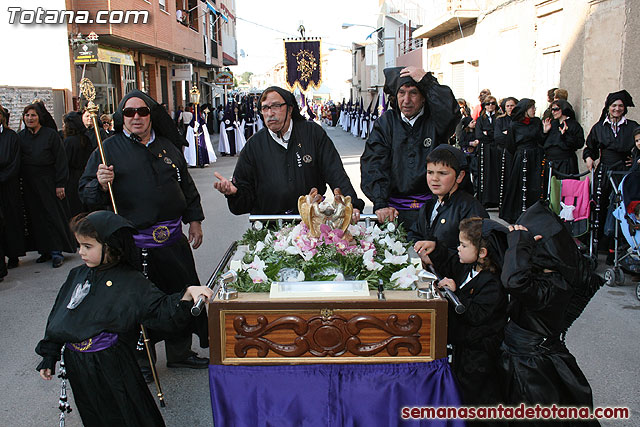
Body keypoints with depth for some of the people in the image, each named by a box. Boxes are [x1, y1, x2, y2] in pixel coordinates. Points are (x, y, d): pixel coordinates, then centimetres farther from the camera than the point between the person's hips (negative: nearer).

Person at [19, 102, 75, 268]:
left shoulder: (51, 135, -4)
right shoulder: (20, 137, 8)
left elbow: (60, 160, -7)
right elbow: (17, 163, 11)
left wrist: (60, 184, -12)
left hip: (48, 184, -4)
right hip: (29, 185, 4)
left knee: (53, 217, -2)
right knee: (36, 219, 7)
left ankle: (57, 251, 4)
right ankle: (45, 251, 15)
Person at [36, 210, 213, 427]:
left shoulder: (130, 282, -13)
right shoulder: (77, 275, 4)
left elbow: (163, 311, -19)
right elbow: (58, 316, 13)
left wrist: (187, 295, -38)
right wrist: (49, 355, 16)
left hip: (110, 364, -5)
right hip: (75, 362, 5)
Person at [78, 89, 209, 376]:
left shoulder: (167, 146, 11)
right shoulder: (109, 150, -1)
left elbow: (187, 187, 19)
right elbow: (86, 194, -3)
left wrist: (194, 220, 15)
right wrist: (100, 184, -23)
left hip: (172, 239, 5)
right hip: (134, 244, -4)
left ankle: (180, 353, 33)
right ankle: (140, 360, 26)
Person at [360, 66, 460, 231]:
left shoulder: (434, 121, 4)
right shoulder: (386, 121, 8)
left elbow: (451, 113, -21)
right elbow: (373, 163, -3)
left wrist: (426, 80, -15)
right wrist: (380, 203, -16)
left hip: (429, 206, -1)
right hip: (393, 207, 1)